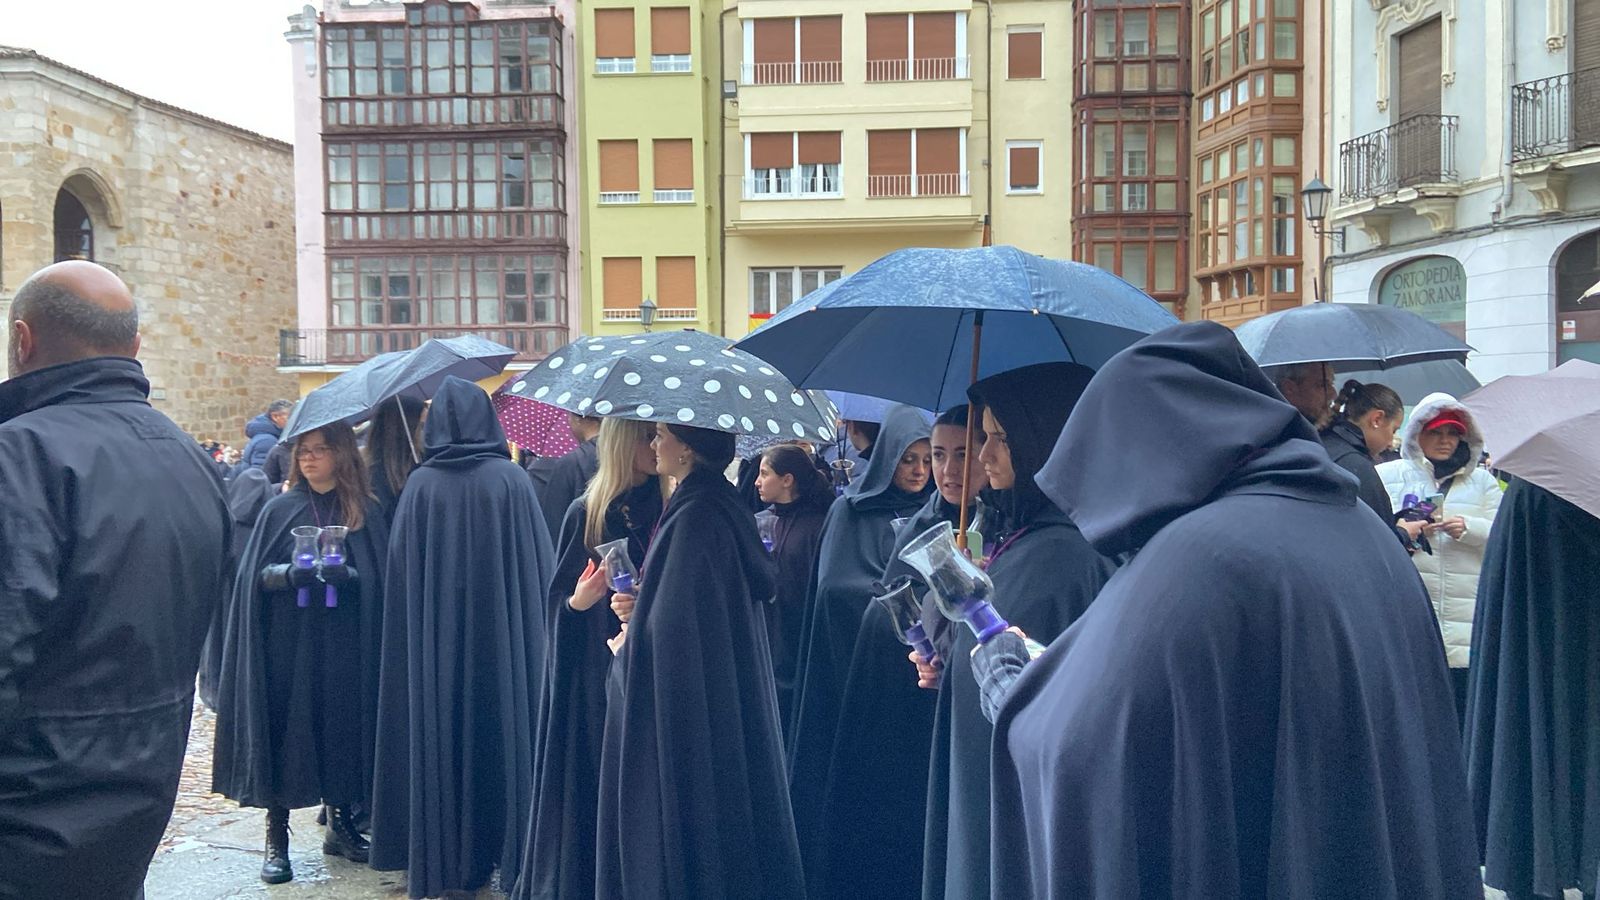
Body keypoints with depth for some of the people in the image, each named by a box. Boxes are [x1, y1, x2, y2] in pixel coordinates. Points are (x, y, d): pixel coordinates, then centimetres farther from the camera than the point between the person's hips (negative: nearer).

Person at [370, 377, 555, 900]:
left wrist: (425, 622, 12)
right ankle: (506, 851, 16)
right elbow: (540, 566, -5)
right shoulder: (511, 479, -6)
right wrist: (536, 623, 5)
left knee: (442, 737, 10)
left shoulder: (420, 485, -4)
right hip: (503, 634, -1)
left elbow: (400, 570, 1)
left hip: (435, 640, 1)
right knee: (502, 735, 9)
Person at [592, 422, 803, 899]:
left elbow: (673, 631, -23)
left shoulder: (692, 520, -21)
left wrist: (626, 647, -4)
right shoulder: (725, 507, 8)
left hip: (691, 715, -10)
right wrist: (641, 611, 7)